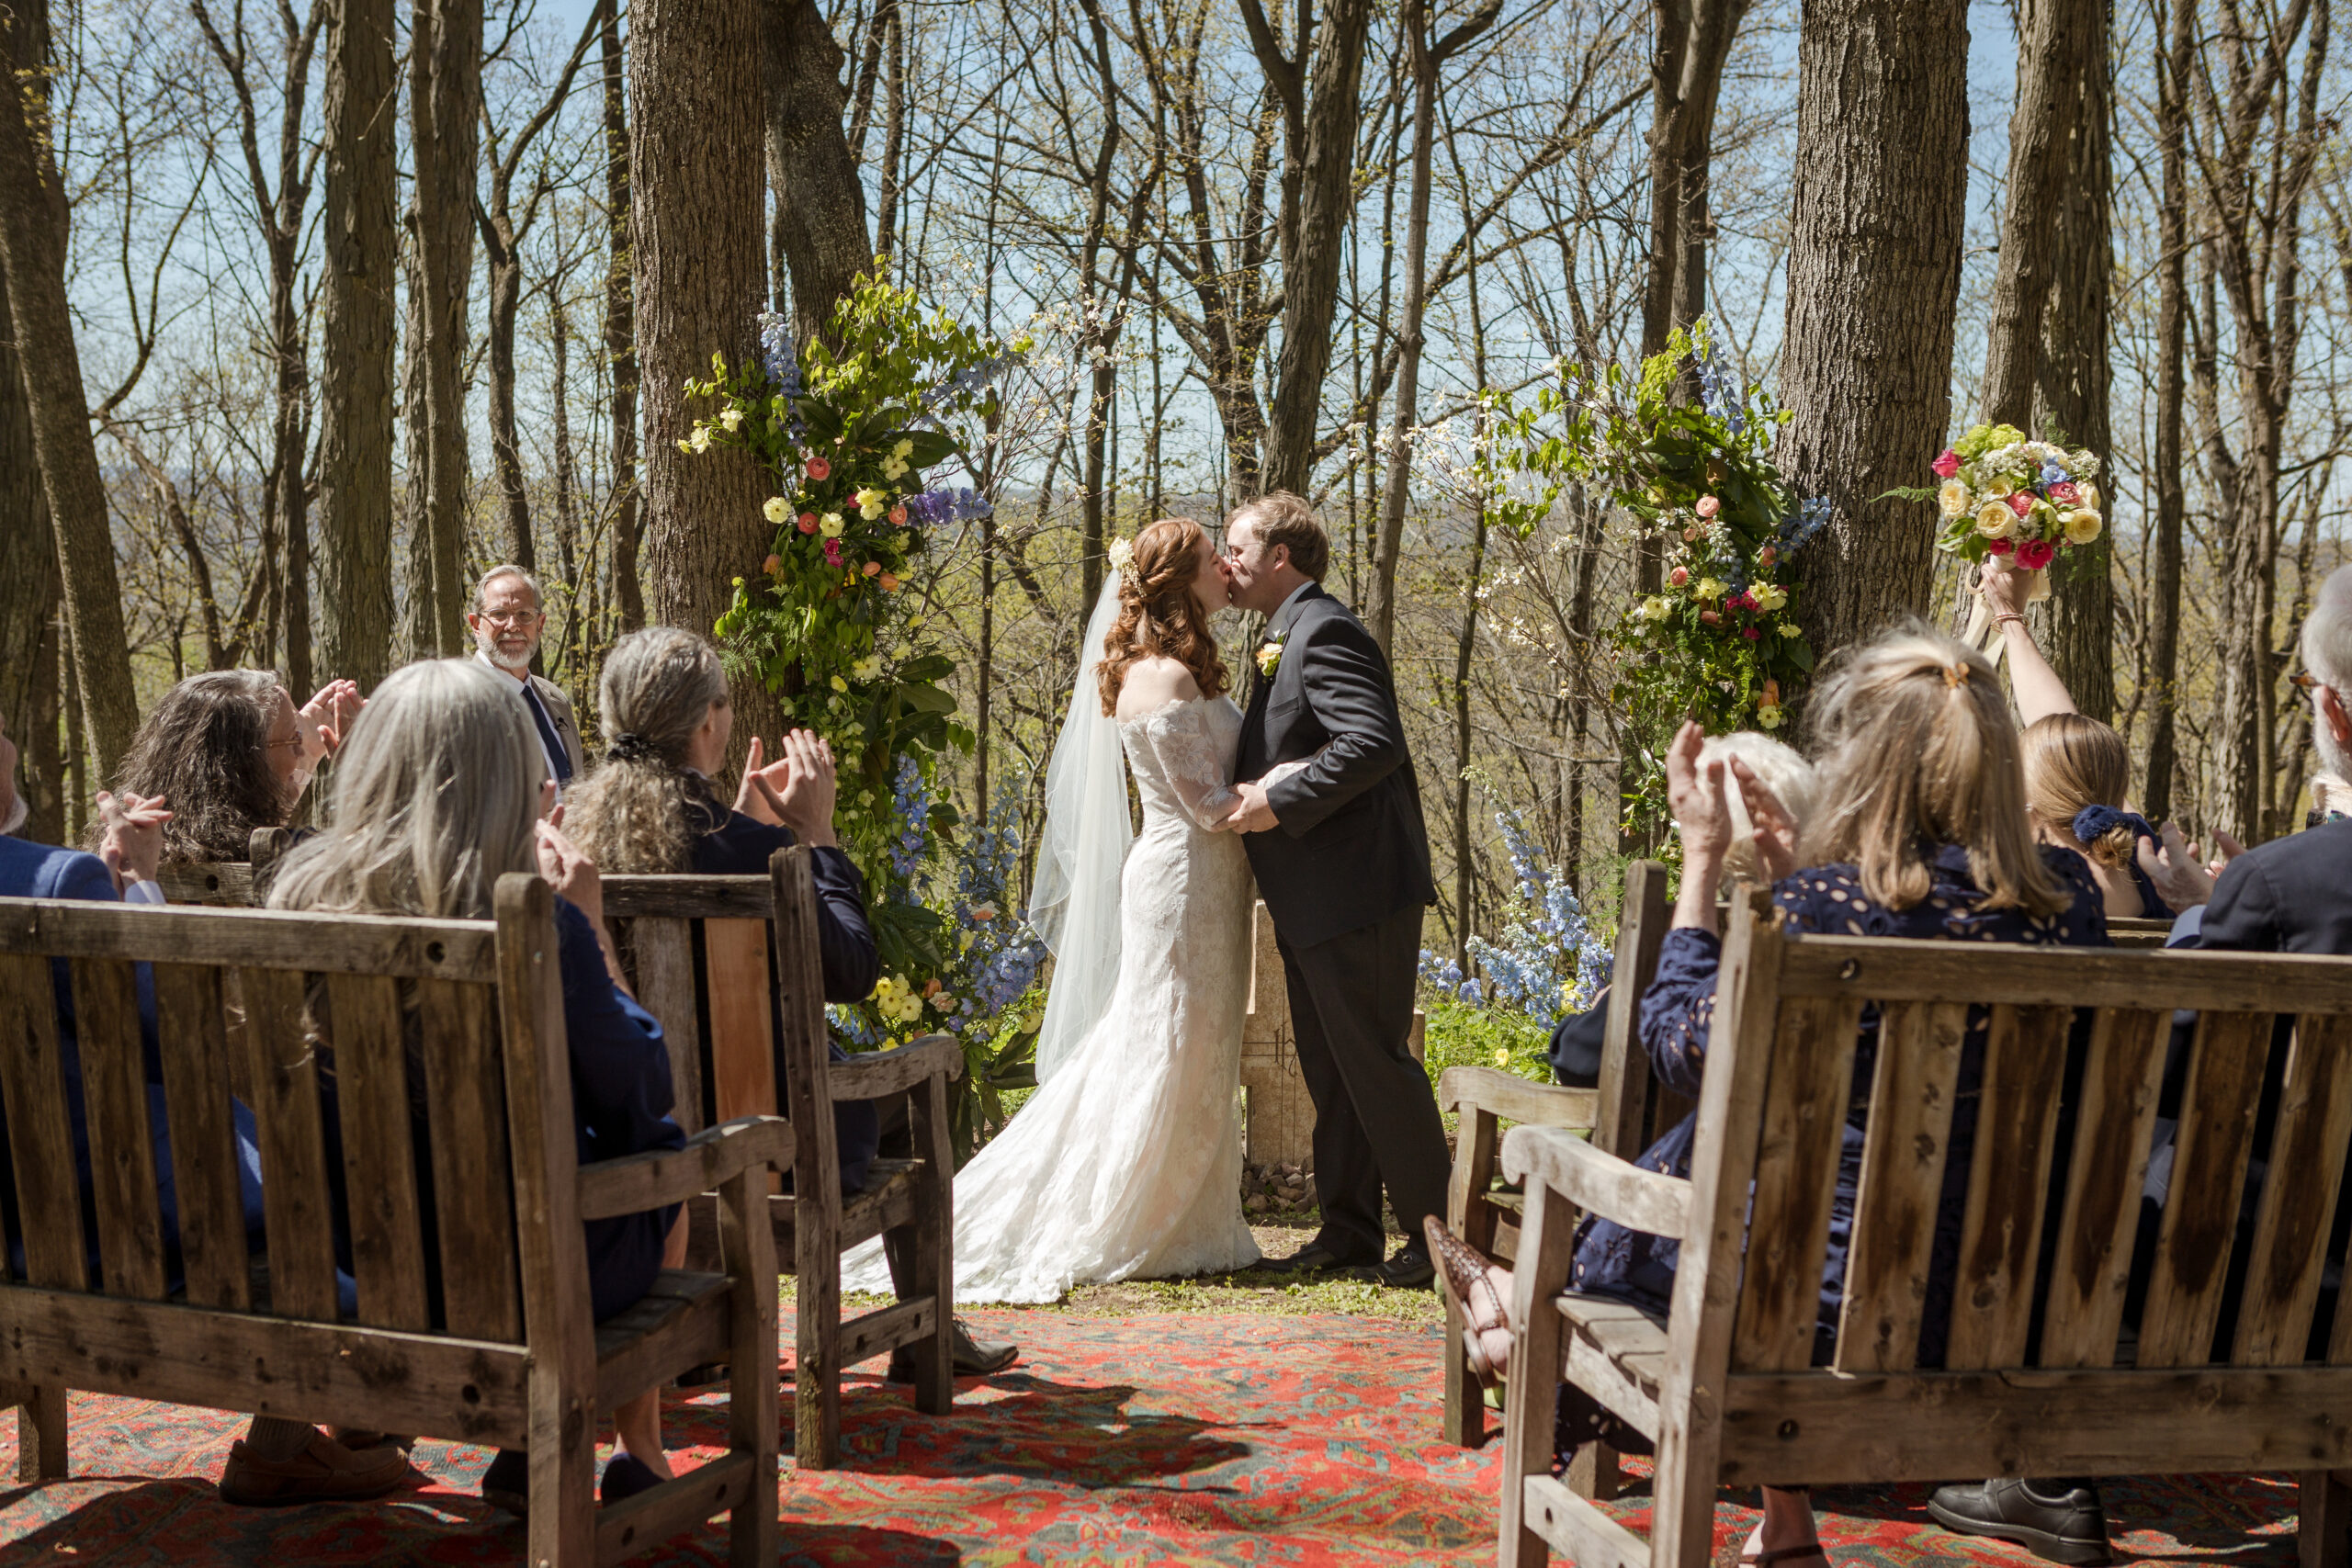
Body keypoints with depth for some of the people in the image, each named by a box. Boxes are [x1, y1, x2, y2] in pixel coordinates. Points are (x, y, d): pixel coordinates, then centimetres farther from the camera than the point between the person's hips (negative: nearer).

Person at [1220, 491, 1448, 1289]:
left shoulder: (1325, 632, -15)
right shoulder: (1284, 639, 18)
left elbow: (1373, 743, -26)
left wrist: (1278, 803, -23)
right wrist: (1253, 791, 7)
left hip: (1354, 892, -11)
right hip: (1312, 900, 11)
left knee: (1374, 1060, -4)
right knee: (1329, 1070, 15)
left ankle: (1433, 1231, 6)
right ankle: (1349, 1230, 23)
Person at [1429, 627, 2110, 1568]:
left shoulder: (1827, 903, -20)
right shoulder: (2068, 895, -2)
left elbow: (1682, 1050, -5)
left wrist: (1702, 857, 1)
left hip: (1849, 1301, -5)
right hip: (2006, 1299, 6)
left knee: (1696, 1156, 17)